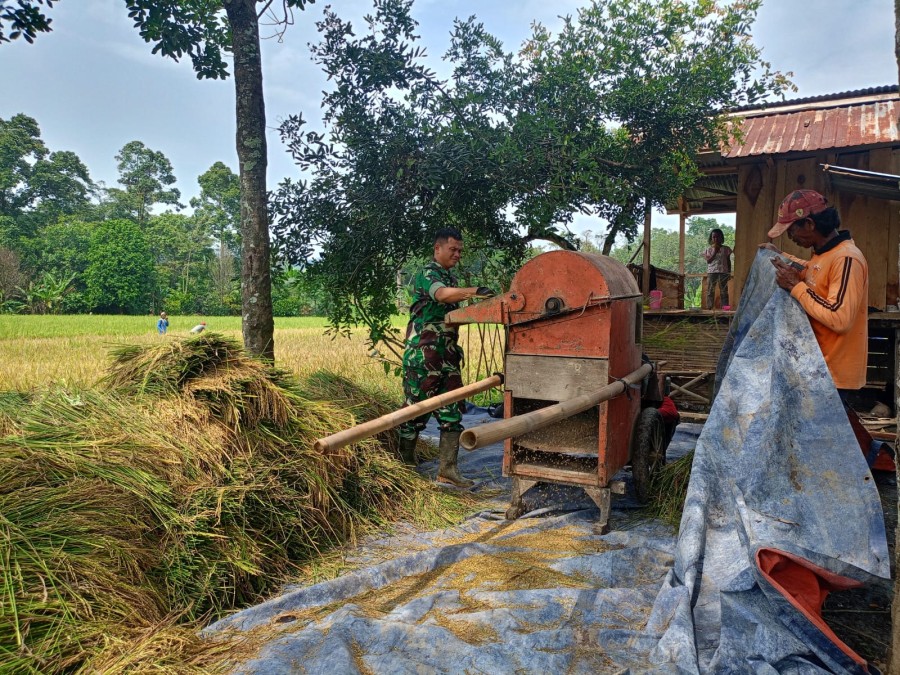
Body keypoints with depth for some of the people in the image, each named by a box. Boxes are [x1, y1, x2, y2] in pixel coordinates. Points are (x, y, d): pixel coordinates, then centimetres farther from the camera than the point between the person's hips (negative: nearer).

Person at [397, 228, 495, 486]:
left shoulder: (452, 278, 19)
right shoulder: (426, 274, -8)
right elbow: (442, 294, -31)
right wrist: (476, 291, -45)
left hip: (447, 355, 8)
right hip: (423, 355, -8)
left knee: (452, 411, 2)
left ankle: (447, 469, 5)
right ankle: (405, 461, 19)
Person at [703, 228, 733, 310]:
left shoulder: (726, 249, 7)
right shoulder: (709, 249, 7)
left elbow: (728, 261, 9)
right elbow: (708, 261, -5)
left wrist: (729, 273, 4)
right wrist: (715, 252, -11)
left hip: (723, 272, 0)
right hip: (711, 272, 0)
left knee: (724, 291, 0)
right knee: (710, 290, -1)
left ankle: (725, 307, 0)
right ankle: (709, 308, 1)